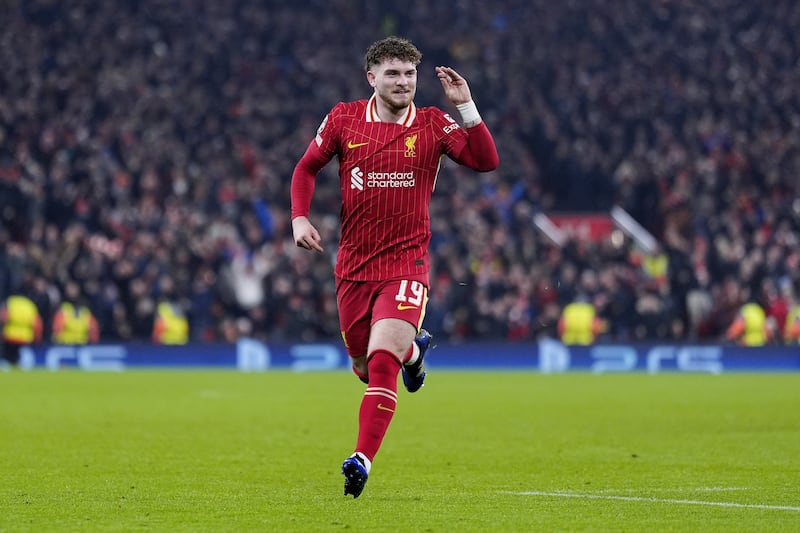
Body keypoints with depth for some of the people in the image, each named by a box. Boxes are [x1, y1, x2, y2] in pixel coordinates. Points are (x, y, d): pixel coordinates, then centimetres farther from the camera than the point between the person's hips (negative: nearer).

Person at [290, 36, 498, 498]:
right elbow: (307, 167, 13)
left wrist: (466, 105, -20)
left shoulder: (432, 125, -2)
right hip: (353, 265, 3)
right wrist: (300, 218, -1)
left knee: (382, 362, -19)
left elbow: (486, 161, -12)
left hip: (406, 264, -3)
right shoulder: (344, 119, 2)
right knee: (365, 367, 14)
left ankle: (362, 460, -17)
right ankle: (413, 349, 48)